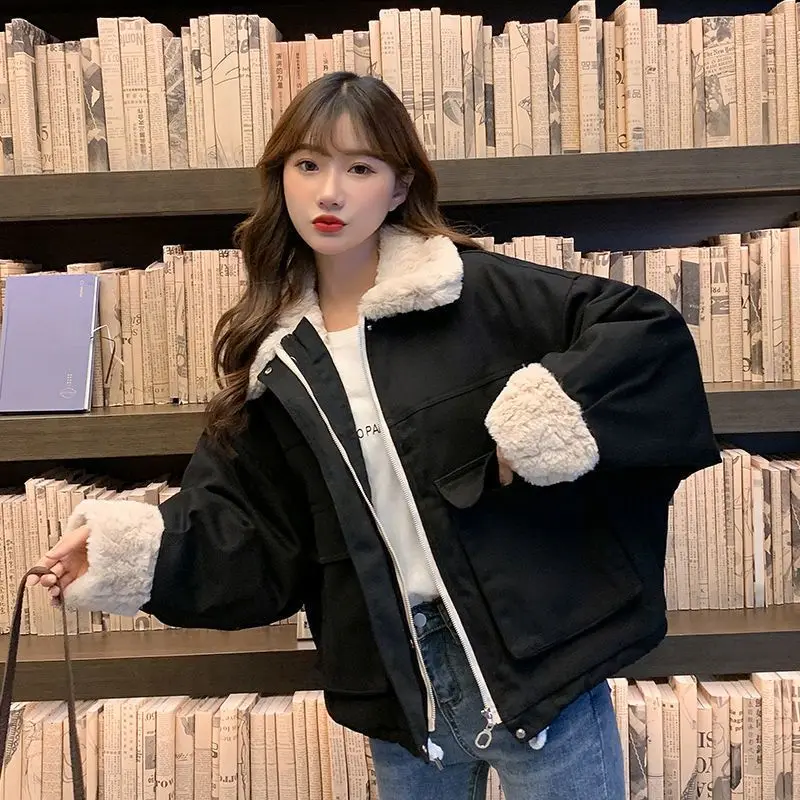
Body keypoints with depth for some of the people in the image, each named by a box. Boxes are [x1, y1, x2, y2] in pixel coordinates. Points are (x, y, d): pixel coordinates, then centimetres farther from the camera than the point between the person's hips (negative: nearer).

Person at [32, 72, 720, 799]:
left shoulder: (479, 292, -8)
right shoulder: (276, 356, 4)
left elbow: (651, 328, -9)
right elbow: (257, 533, 4)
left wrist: (557, 402, -24)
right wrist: (141, 548, -11)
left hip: (534, 660, -3)